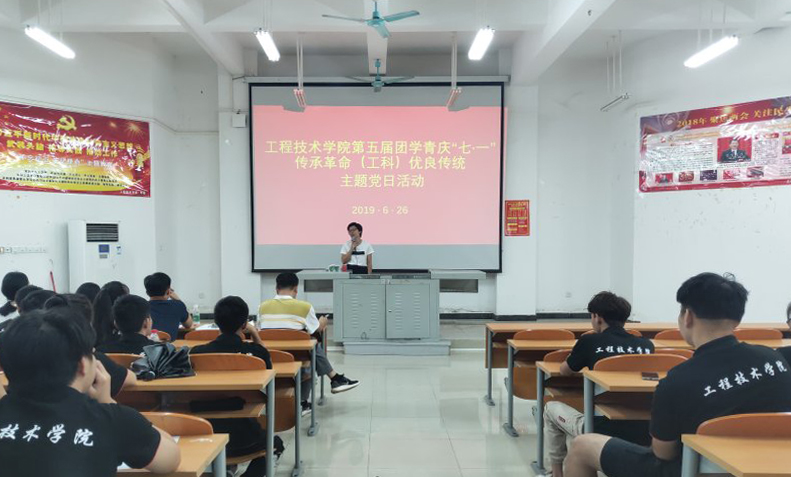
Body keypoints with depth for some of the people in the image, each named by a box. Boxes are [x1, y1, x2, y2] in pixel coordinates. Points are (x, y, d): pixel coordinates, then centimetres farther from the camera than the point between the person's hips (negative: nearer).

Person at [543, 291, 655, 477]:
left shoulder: (589, 342, -5)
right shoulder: (647, 345, 3)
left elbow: (564, 371, 12)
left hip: (602, 431, -4)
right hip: (642, 433, 4)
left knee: (551, 408, 21)